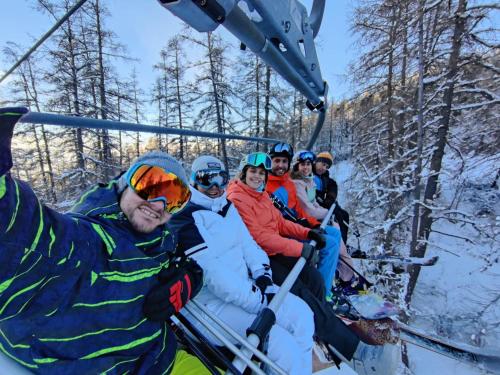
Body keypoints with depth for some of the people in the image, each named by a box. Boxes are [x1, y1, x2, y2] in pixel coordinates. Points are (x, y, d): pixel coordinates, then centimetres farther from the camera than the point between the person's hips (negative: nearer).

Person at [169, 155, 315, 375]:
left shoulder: (227, 207, 11)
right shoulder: (185, 219, -15)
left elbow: (247, 242, 10)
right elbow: (211, 272, -22)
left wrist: (262, 272, -9)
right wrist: (259, 301, -18)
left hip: (246, 287, 8)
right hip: (210, 302, -8)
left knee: (302, 314, -1)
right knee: (284, 348, -16)